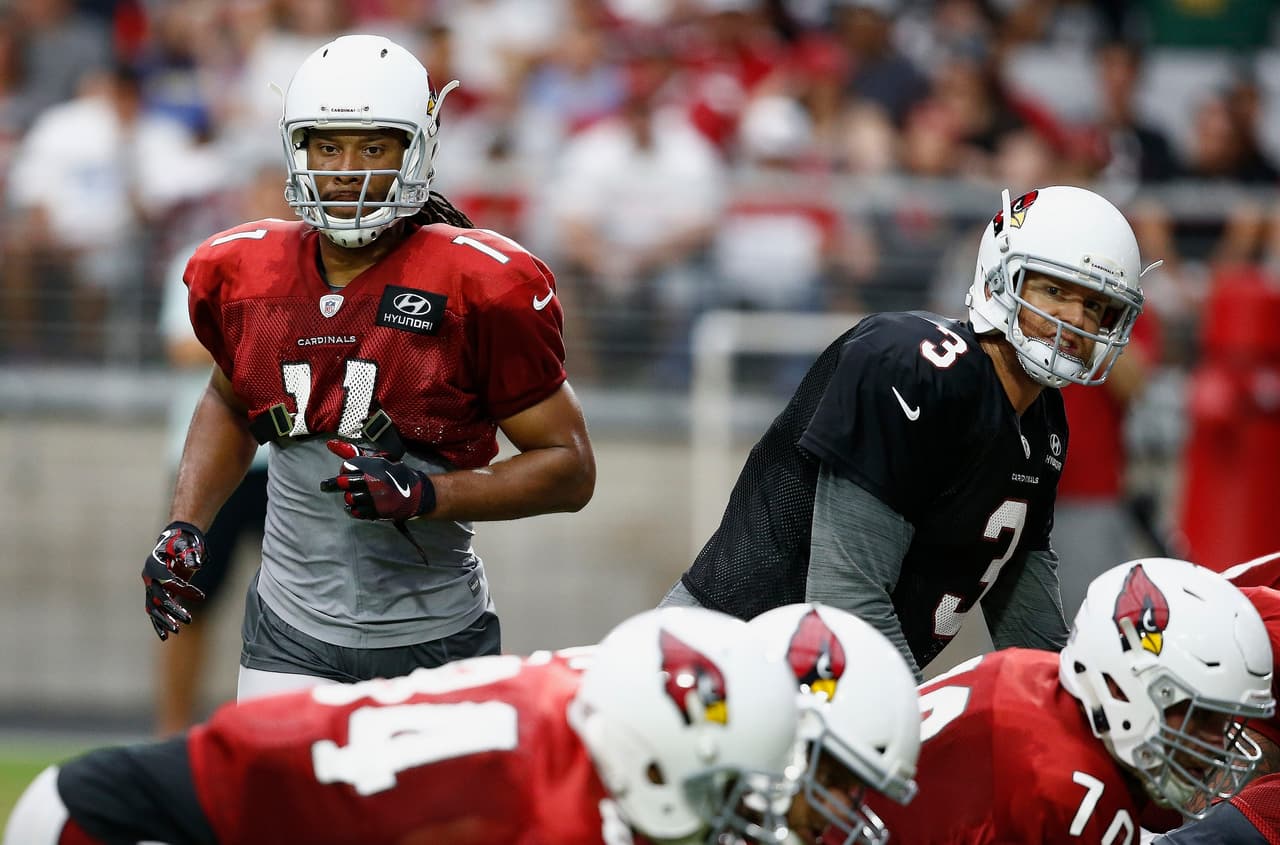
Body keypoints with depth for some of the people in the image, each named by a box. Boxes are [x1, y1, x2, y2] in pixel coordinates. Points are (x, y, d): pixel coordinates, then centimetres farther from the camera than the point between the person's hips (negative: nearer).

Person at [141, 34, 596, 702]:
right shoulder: (242, 276, 2)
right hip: (291, 640, 3)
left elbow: (569, 467, -7)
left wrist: (427, 494, -20)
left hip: (435, 644, -3)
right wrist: (185, 526, 10)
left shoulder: (478, 287, -12)